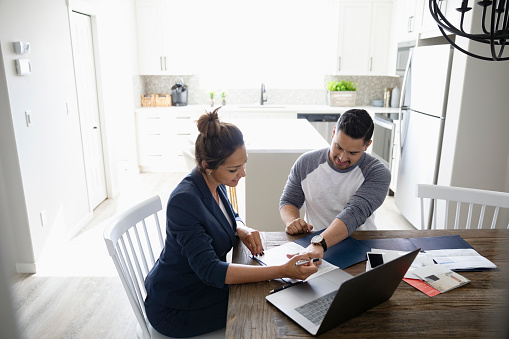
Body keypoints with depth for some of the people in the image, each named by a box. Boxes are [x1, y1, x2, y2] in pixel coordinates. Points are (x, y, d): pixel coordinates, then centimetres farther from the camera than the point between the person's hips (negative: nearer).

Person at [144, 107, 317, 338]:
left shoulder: (215, 184, -7)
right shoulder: (184, 200, -32)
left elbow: (230, 217, 13)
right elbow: (210, 270, -34)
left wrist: (243, 230, -12)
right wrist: (283, 271, -39)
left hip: (201, 282, 7)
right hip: (175, 308, -7)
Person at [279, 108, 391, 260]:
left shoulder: (378, 173, -11)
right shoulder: (306, 163, -2)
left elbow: (354, 213, -26)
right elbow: (288, 201, 8)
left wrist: (319, 244, -41)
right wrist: (292, 221, -15)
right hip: (312, 243, 0)